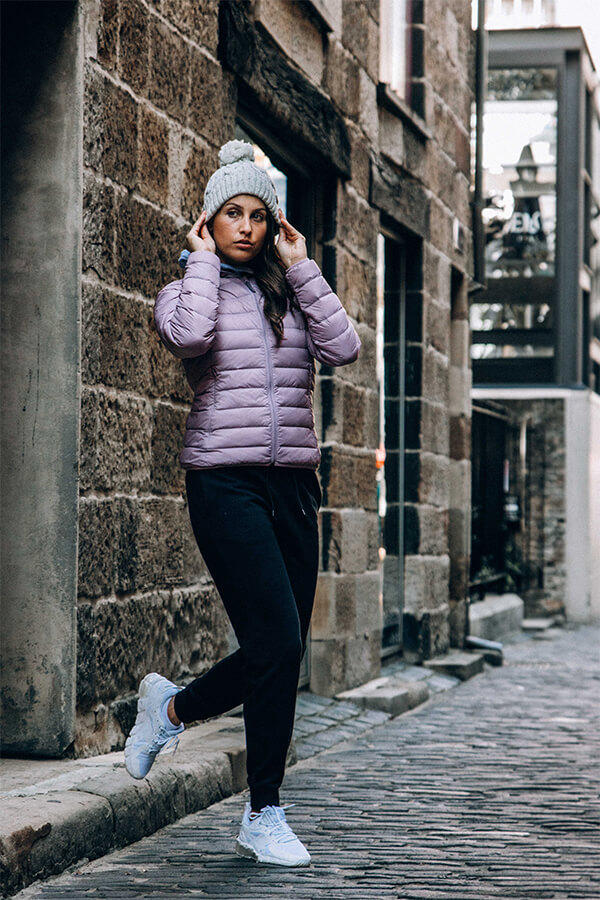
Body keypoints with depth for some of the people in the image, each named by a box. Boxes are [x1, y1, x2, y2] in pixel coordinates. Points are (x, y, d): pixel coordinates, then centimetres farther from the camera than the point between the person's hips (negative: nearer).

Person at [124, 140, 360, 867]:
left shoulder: (289, 296, 15)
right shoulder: (187, 290, 4)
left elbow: (343, 348, -3)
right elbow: (191, 336, -20)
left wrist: (300, 266, 1)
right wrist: (203, 261, -5)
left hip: (293, 484, 6)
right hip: (226, 484, -5)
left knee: (281, 652, 6)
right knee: (278, 643, -14)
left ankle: (172, 706, 34)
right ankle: (264, 817, 0)